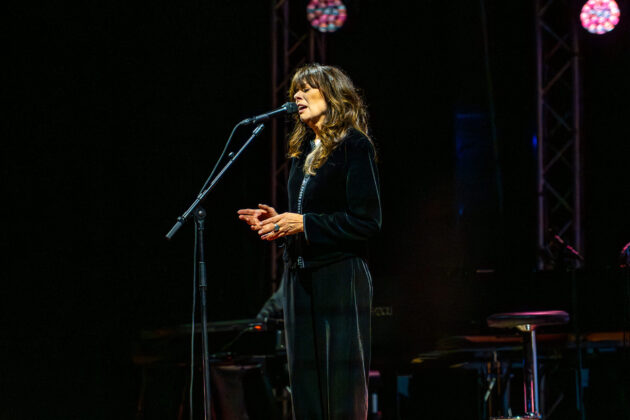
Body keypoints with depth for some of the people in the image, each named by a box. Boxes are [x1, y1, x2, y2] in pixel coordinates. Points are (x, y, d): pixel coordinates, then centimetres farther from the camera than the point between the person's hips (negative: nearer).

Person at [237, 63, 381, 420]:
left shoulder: (354, 146, -6)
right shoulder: (302, 151, 17)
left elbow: (368, 221, -12)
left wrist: (303, 223, -15)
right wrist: (279, 222, 4)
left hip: (340, 279, -8)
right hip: (300, 278, 8)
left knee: (343, 382, -7)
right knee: (305, 379, 6)